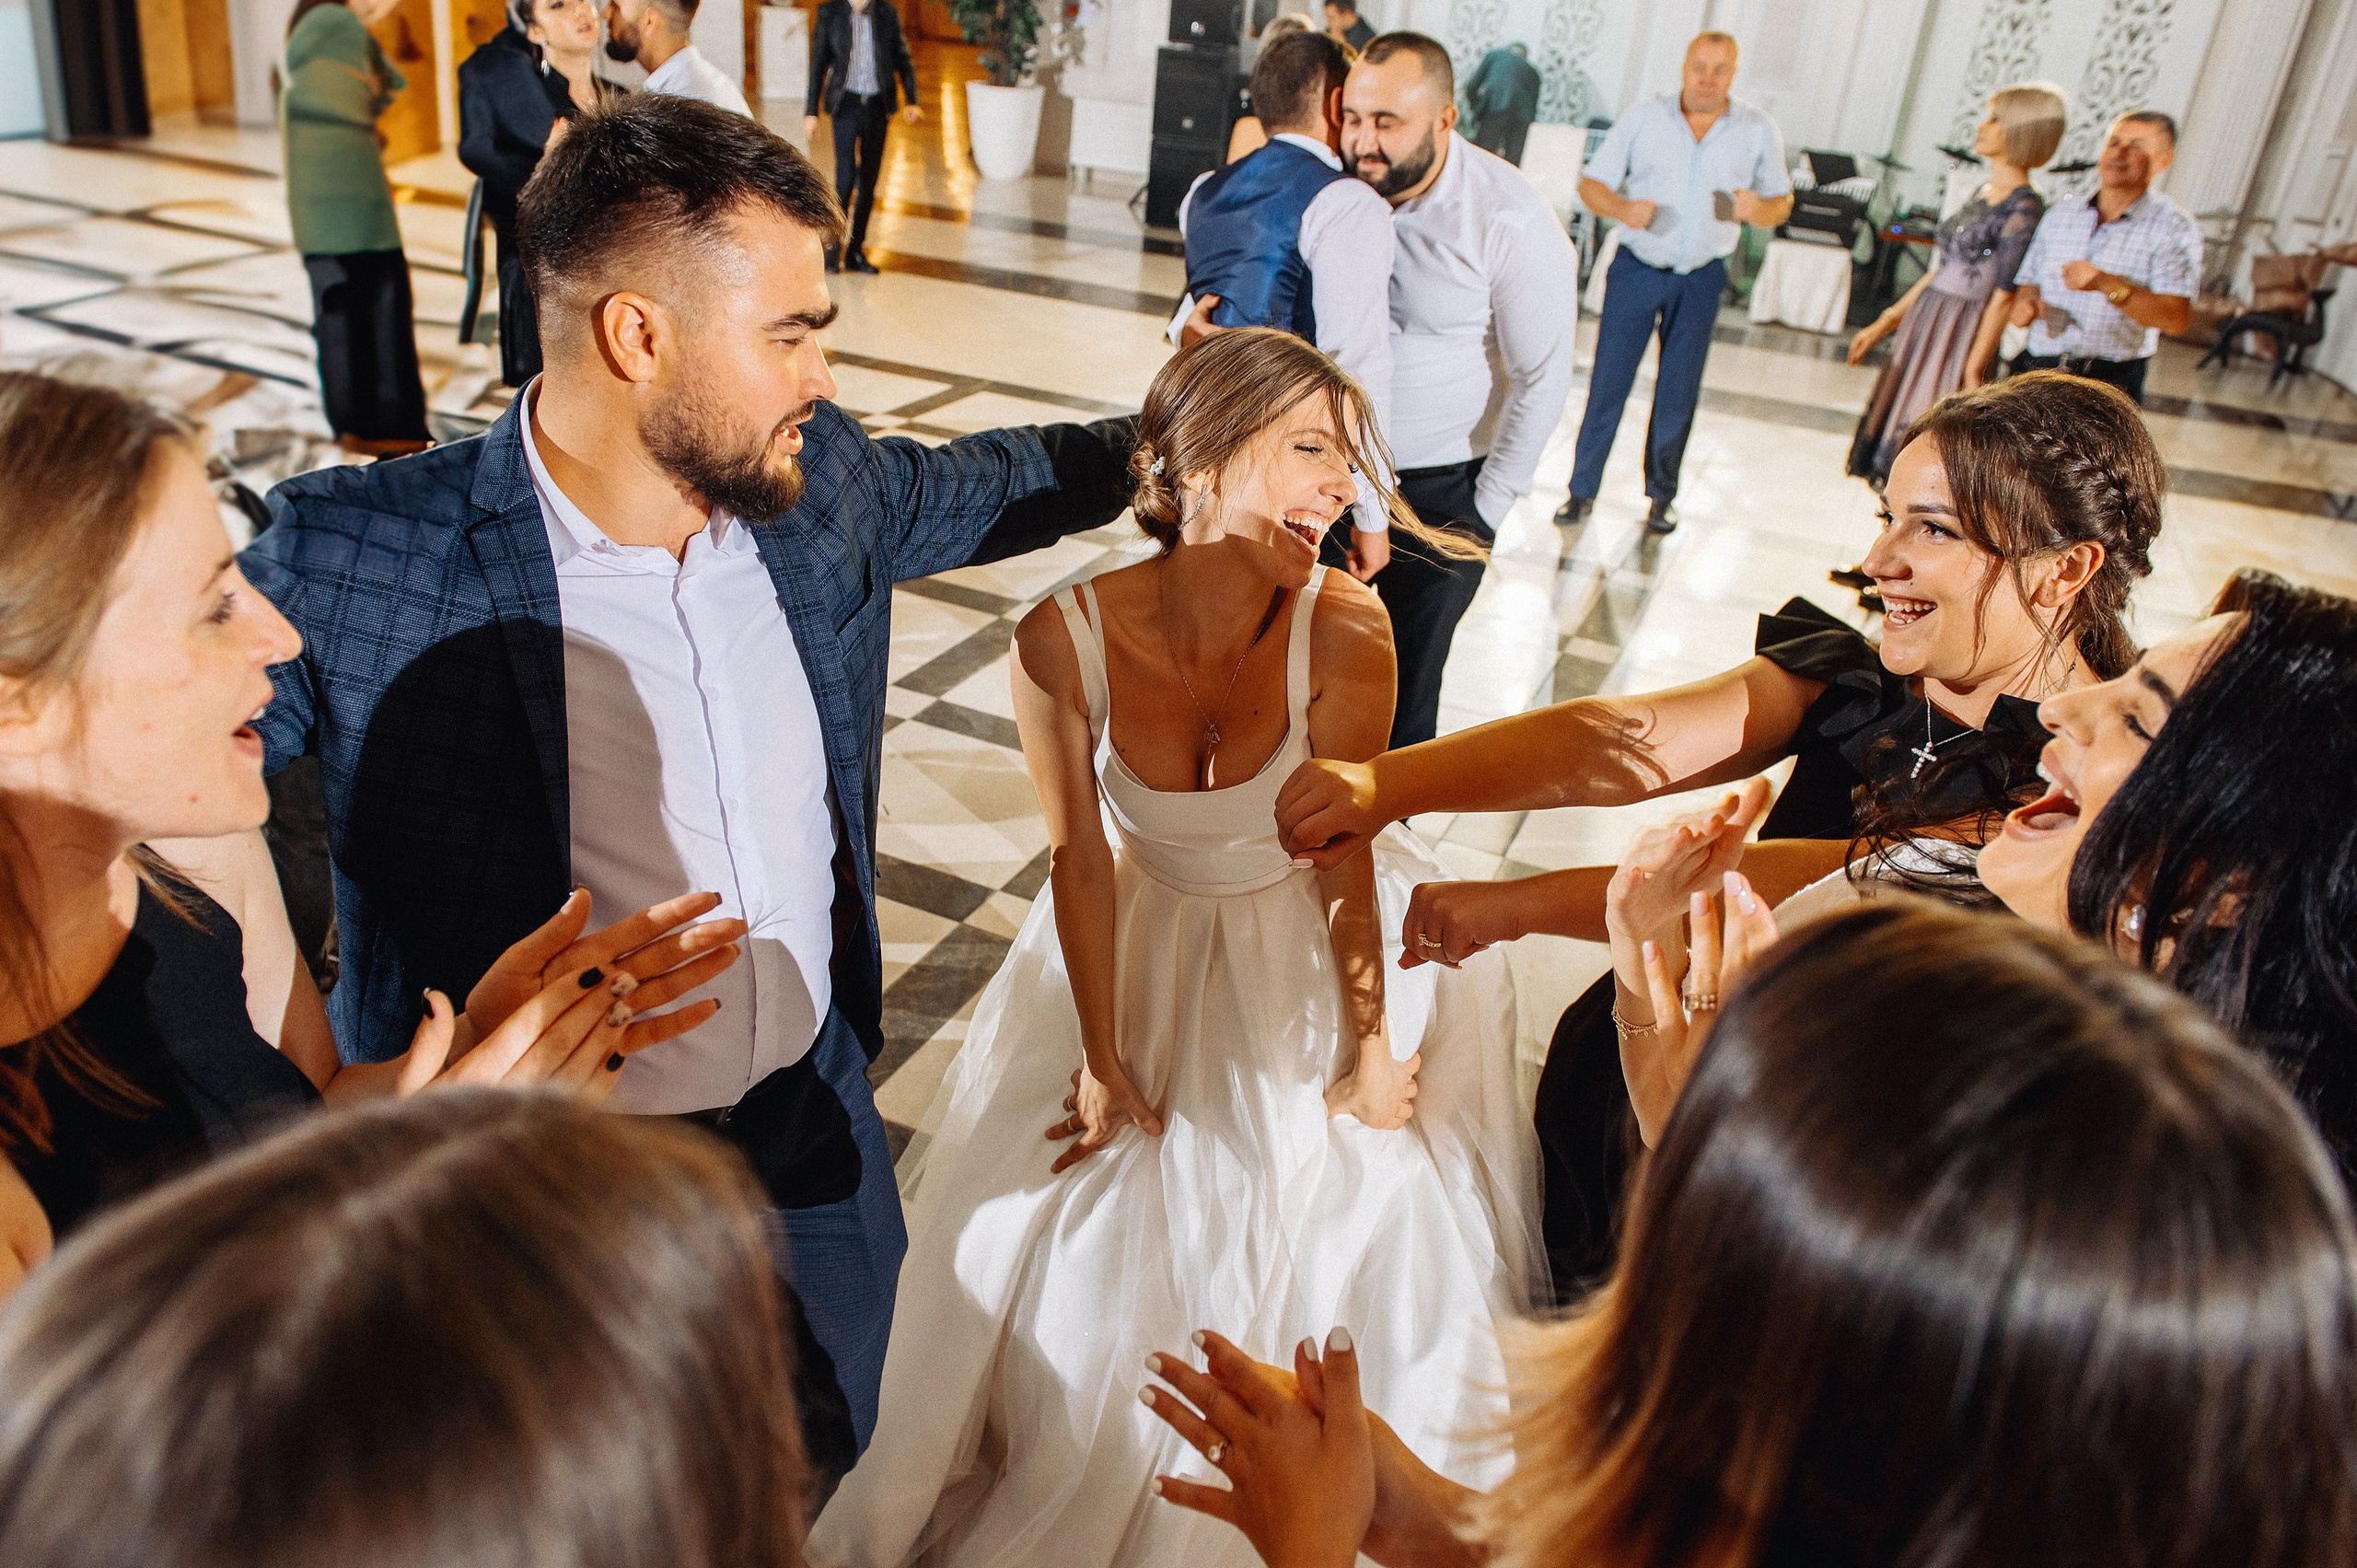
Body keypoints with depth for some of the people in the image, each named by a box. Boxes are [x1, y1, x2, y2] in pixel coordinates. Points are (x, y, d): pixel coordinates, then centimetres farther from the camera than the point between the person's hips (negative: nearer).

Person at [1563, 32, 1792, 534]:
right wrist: (1622, 208, -21)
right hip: (1637, 269, -1)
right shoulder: (1643, 117, -1)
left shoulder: (1758, 131, 3)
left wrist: (1756, 208, -15)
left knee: (1679, 393, 5)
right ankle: (1582, 490, 8)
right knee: (1608, 383, -2)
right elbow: (1591, 183, 1)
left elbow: (1781, 203, 9)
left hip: (1701, 280, 1)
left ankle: (1660, 496, 18)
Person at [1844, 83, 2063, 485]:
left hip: (1961, 335, -8)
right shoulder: (1982, 194, 12)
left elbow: (2004, 297, -16)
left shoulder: (2024, 207, -13)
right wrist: (1884, 323, 16)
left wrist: (1974, 369, -18)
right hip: (1923, 323, 8)